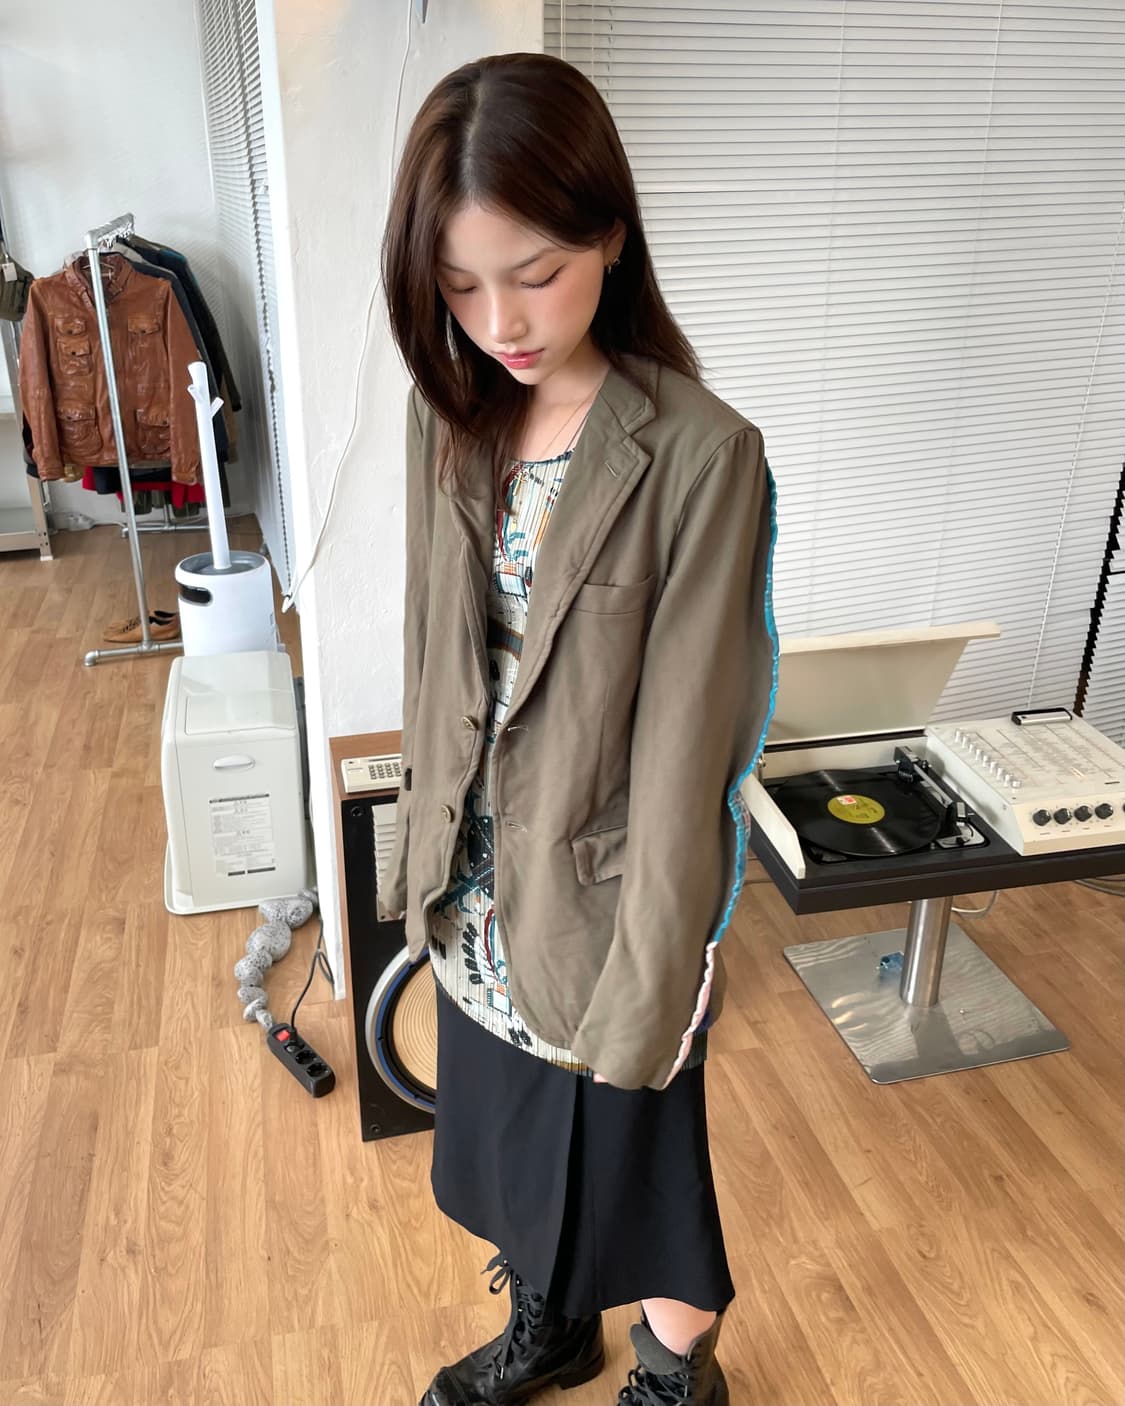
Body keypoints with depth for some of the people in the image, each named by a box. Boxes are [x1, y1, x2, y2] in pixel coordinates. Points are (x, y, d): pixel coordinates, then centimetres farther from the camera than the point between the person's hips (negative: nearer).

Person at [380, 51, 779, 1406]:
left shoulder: (701, 456, -22)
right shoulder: (449, 418, -3)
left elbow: (683, 746, -19)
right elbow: (435, 667, 5)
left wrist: (647, 988, -14)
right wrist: (426, 853, 10)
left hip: (604, 895, -5)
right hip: (477, 891, 6)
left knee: (631, 1161, 17)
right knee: (511, 1143, 26)